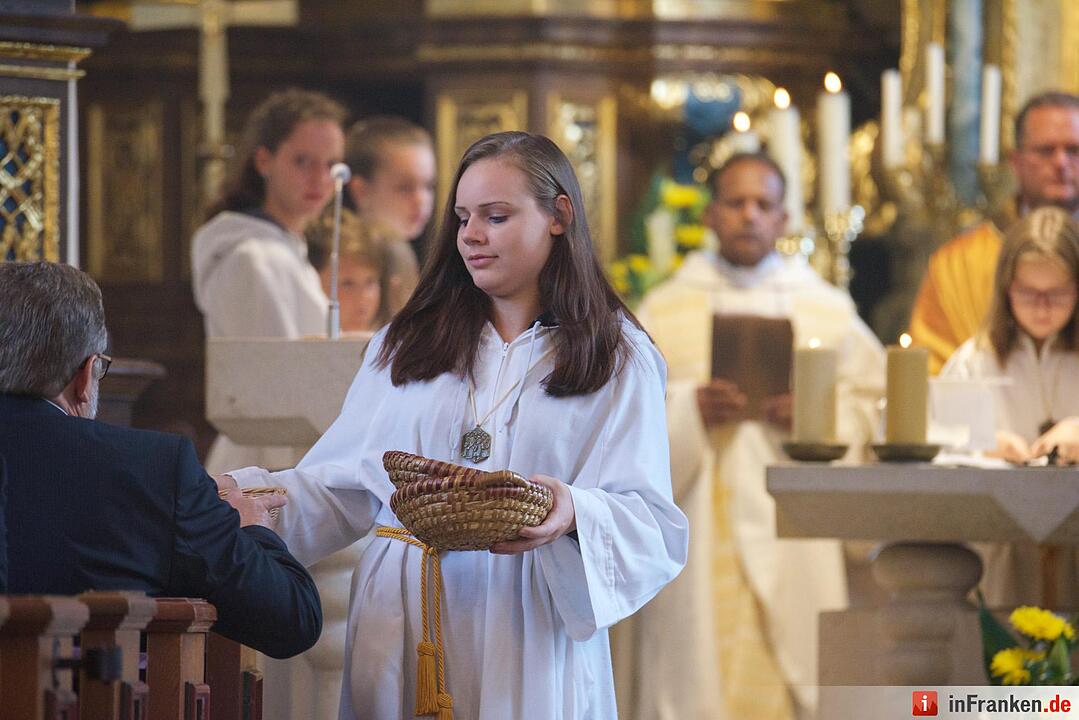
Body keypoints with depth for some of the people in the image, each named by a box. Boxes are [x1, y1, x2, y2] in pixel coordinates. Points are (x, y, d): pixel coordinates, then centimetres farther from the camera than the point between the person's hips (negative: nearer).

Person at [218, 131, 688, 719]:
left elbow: (649, 523, -6)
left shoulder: (620, 359, 5)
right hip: (399, 626, 3)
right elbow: (344, 486, 10)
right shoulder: (407, 344, 15)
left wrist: (572, 513, -27)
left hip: (530, 636, -3)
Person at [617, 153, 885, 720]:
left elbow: (872, 406, 8)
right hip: (698, 542, 0)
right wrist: (688, 412, -13)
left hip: (792, 541, 0)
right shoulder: (664, 311, 10)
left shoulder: (828, 311, 12)